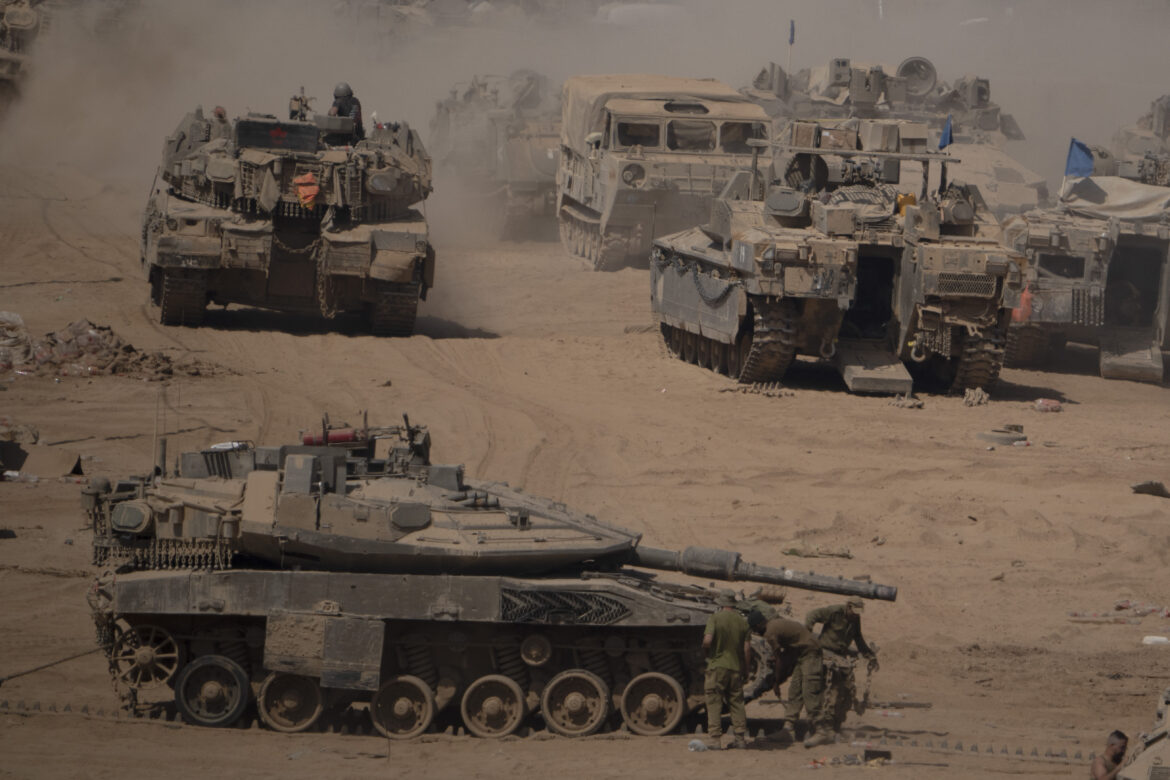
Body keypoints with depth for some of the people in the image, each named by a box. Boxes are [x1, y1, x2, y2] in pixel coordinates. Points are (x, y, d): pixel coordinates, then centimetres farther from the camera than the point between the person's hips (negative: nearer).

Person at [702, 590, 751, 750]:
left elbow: (708, 640, -19)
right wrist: (745, 668, 13)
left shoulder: (715, 618, -8)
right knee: (737, 703, 12)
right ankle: (741, 738, 11)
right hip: (736, 667, 4)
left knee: (714, 703, -1)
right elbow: (747, 648, 4)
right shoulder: (742, 621, 5)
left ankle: (714, 739, -6)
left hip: (717, 666, -4)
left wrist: (705, 649, 3)